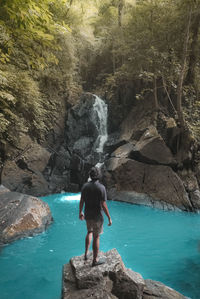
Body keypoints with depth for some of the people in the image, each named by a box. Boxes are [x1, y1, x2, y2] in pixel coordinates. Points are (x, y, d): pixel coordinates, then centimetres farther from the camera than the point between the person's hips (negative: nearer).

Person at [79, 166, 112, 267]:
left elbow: (81, 201, 3)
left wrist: (80, 212, 19)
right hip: (97, 216, -5)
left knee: (90, 232, 28)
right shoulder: (101, 187, -20)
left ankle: (86, 253, 31)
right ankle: (95, 260, 21)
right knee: (96, 237, 8)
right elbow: (103, 205, -20)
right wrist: (109, 218, -10)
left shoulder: (85, 186, -5)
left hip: (87, 215, 5)